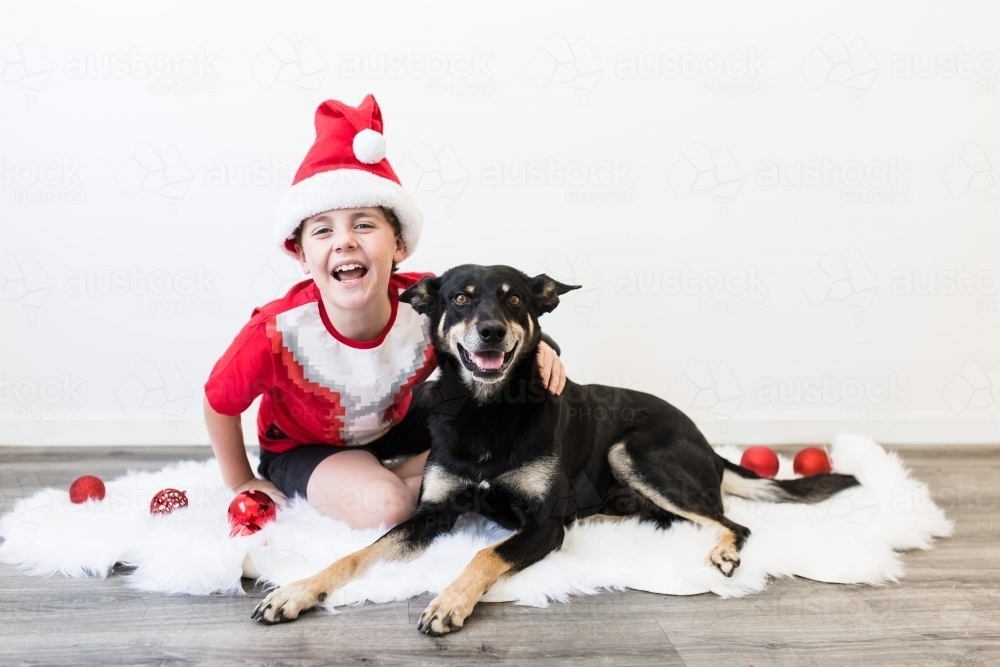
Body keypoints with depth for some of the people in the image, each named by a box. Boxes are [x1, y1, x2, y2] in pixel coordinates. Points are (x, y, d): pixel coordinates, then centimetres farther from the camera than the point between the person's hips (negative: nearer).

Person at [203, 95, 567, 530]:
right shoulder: (276, 333, -36)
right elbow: (219, 403, -17)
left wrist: (534, 345, -29)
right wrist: (241, 483, -5)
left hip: (394, 424, 4)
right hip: (303, 446, -4)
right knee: (384, 506, -30)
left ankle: (383, 477, 2)